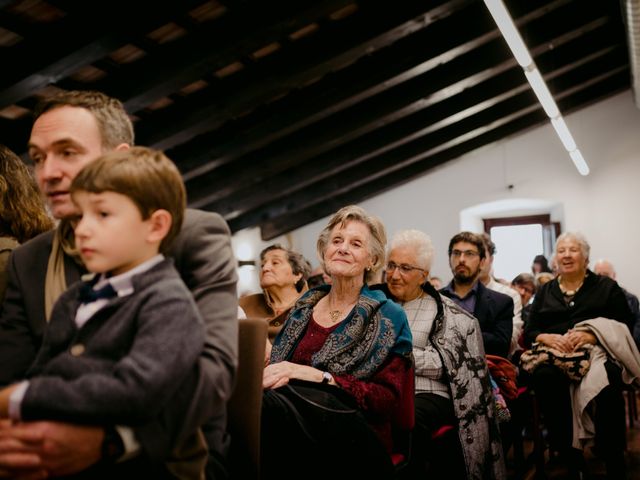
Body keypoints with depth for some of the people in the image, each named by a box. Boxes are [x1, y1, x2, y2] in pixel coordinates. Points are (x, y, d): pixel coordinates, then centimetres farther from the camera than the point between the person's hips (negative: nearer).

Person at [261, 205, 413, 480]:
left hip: (353, 444, -4)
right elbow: (278, 365, 18)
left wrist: (316, 376, -18)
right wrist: (273, 375, -9)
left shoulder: (388, 317, 3)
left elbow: (390, 401, -5)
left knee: (263, 403, -34)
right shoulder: (305, 305, 17)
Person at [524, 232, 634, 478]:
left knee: (609, 377, -38)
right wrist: (548, 337, -7)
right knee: (544, 377, -36)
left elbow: (623, 327, 5)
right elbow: (529, 333, 16)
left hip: (597, 352, -1)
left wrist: (592, 335, -13)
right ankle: (570, 458, -24)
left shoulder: (607, 287, 16)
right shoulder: (545, 292, 22)